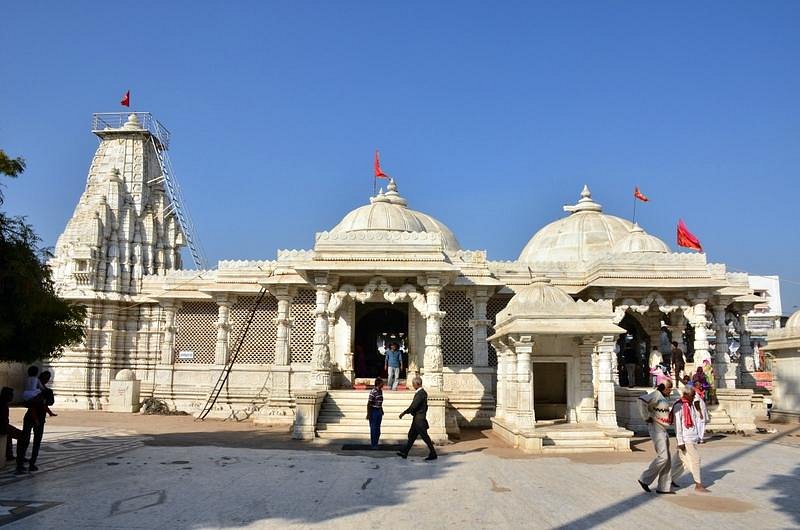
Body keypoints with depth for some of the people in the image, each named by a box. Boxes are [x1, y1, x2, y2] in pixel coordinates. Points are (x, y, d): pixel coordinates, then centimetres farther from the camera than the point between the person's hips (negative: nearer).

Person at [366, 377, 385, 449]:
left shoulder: (380, 391, 7)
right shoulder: (373, 392, -19)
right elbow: (369, 404, -17)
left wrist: (382, 411, 21)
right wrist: (368, 414, -17)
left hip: (379, 411, 8)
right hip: (373, 411, -8)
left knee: (378, 429, 13)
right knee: (373, 429, 1)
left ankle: (376, 443, 24)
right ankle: (373, 445, 11)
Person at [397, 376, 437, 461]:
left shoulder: (420, 393, -20)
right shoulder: (421, 392, 11)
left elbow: (413, 406, -23)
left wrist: (404, 413, -14)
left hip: (419, 420, -10)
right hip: (417, 419, 10)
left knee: (425, 437, -2)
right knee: (411, 435, 13)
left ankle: (433, 454, 6)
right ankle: (405, 452, 19)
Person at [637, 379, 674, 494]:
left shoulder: (664, 397, 15)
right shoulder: (656, 394, -14)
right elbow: (642, 401, -31)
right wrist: (647, 418, -24)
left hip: (663, 430, 10)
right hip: (656, 429, -10)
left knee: (667, 460, 9)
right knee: (662, 457, -12)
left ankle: (663, 487, 14)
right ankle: (645, 479, -2)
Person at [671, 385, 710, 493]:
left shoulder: (692, 405, 13)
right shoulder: (679, 406, -11)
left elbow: (700, 420, 13)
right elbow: (678, 425, -14)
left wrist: (698, 407, 3)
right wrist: (680, 442, -16)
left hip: (693, 438, 8)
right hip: (685, 439, -8)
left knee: (682, 461, 12)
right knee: (695, 459, -6)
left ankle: (670, 479, 23)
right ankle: (698, 485, 3)